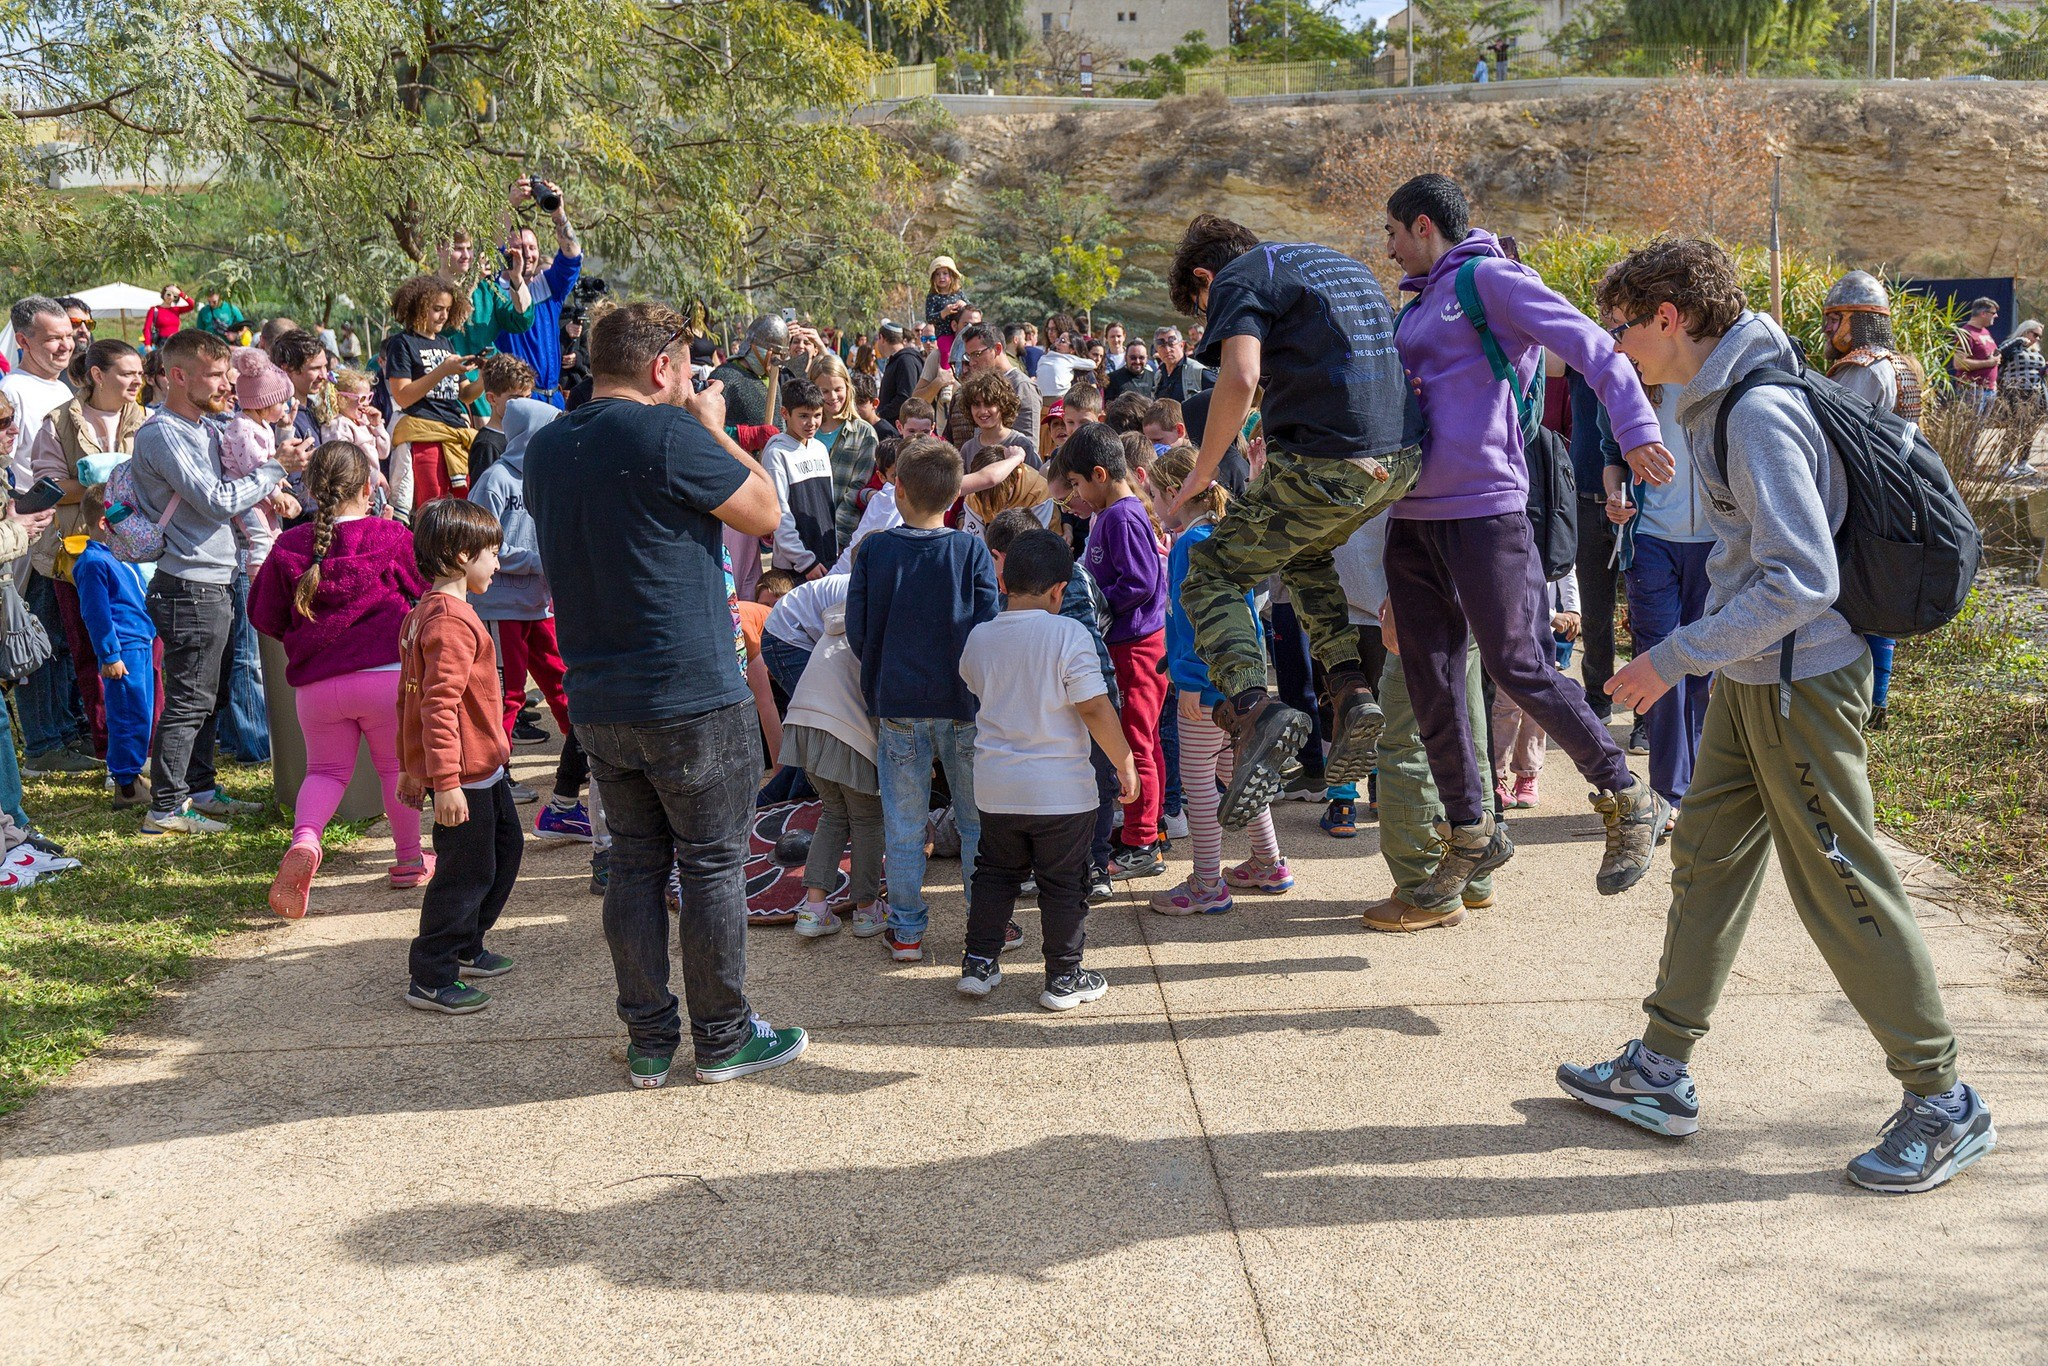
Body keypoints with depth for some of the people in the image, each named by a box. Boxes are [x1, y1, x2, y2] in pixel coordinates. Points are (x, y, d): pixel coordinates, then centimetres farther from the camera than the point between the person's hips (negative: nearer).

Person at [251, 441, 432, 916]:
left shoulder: (289, 546, 1)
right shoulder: (391, 538, -6)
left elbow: (264, 615, 8)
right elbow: (429, 591, 7)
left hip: (315, 682, 2)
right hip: (386, 674, -2)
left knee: (326, 769, 16)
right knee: (397, 765, 15)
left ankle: (304, 840, -10)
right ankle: (410, 860, 25)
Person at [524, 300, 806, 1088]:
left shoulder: (545, 448, 7)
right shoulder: (669, 434, -16)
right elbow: (765, 513, -7)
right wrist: (714, 427, 4)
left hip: (597, 703, 7)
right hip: (693, 697, -7)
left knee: (634, 865, 14)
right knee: (713, 865, 6)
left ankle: (649, 1041, 20)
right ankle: (723, 1037, 16)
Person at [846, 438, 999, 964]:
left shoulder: (874, 550, -5)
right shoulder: (973, 552, -8)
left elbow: (857, 630, -1)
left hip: (898, 705, 0)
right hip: (964, 703, 0)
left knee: (904, 826, 9)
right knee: (977, 821, 11)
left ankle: (906, 930, 14)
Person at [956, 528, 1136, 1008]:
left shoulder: (979, 637, -1)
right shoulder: (1067, 634, -15)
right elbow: (1095, 708, -17)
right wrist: (1125, 764, -7)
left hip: (995, 787, 4)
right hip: (1060, 788, -4)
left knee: (995, 873, 21)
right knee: (1063, 883, 9)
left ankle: (978, 964, 24)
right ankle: (1064, 978, 16)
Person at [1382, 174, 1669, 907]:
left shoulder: (1490, 279, -4)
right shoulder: (1415, 309, 20)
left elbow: (1593, 348, -13)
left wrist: (1637, 431, -27)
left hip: (1483, 511, -8)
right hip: (1412, 517, 8)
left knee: (1519, 667, -7)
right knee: (1430, 684, 7)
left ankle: (1630, 801, 9)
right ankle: (1470, 834, 19)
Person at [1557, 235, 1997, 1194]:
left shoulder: (1760, 414, -21)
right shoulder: (1723, 401, 10)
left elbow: (1802, 579, -27)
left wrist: (1677, 656, -23)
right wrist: (1699, 660, 18)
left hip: (1800, 681, -10)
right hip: (1750, 679, 10)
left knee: (1842, 885, -2)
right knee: (1707, 860, 13)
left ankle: (1943, 1104, 10)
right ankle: (1661, 1070, 24)